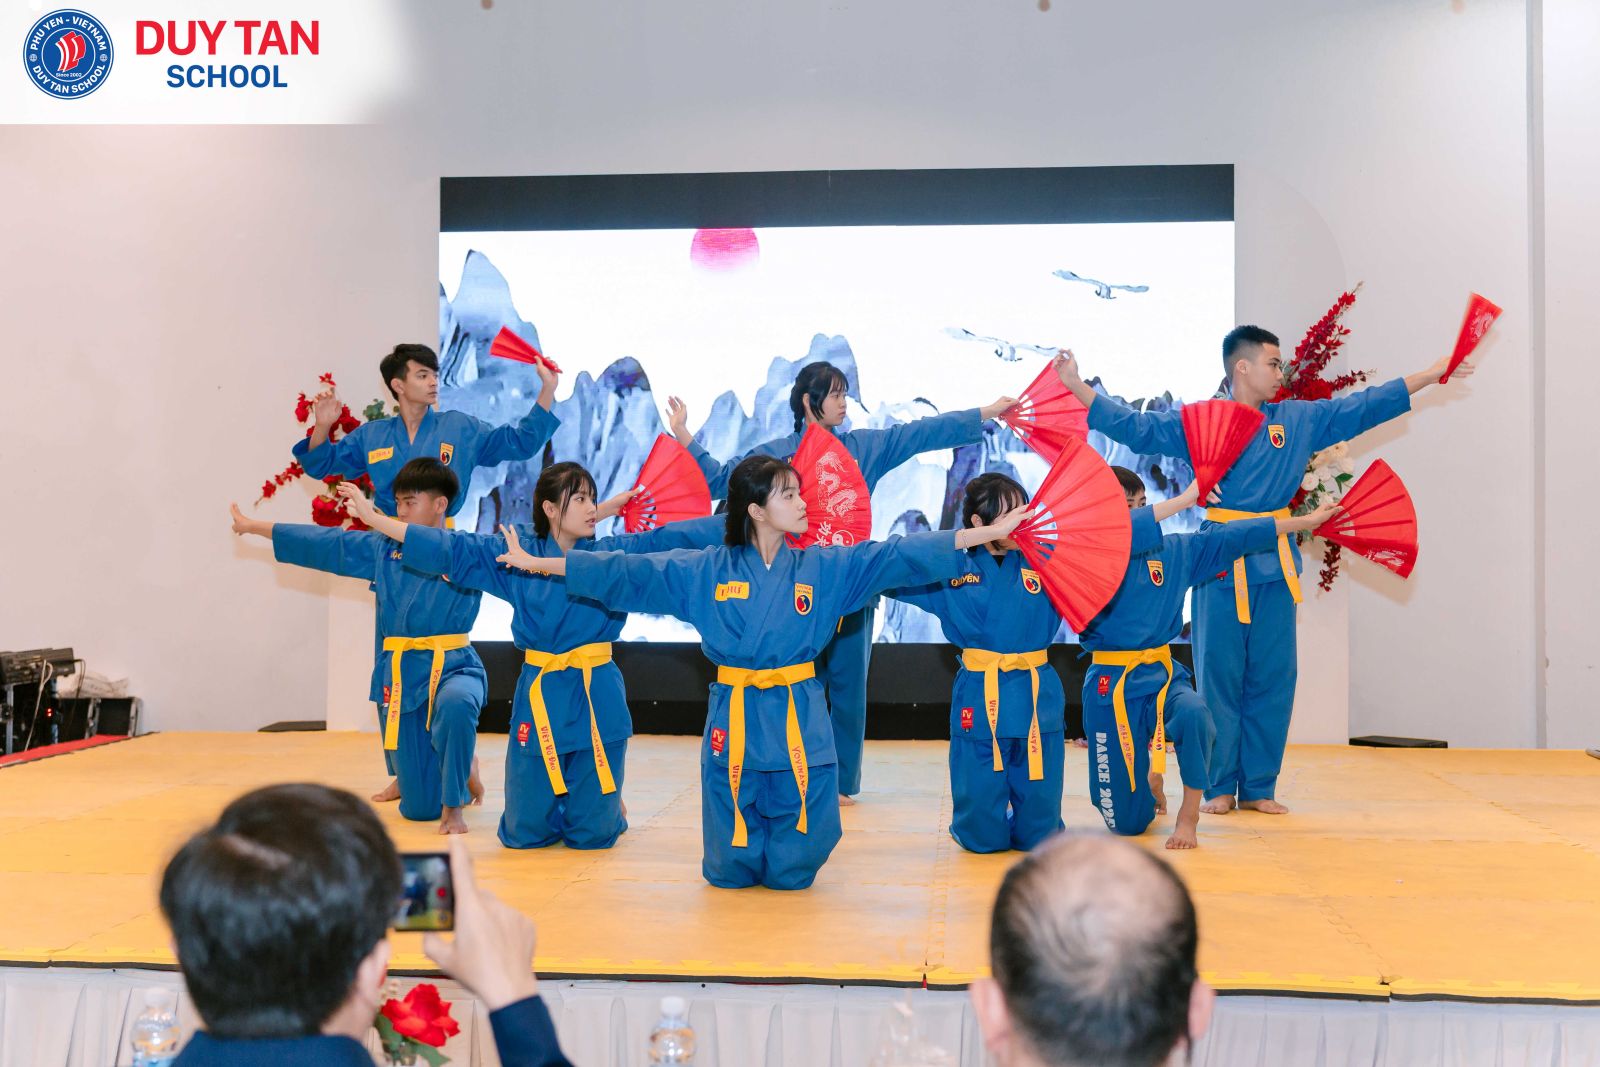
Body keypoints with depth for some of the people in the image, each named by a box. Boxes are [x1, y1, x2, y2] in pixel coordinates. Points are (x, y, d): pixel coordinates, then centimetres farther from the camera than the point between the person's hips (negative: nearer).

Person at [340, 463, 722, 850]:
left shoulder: (615, 553, 1)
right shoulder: (514, 554, 2)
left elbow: (676, 537, -3)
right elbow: (448, 547, 3)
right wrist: (373, 518, -1)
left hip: (598, 699, -1)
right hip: (539, 698, 1)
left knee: (591, 833, 2)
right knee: (525, 833, 6)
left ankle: (610, 804, 37)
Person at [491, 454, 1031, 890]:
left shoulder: (825, 568, 1)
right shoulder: (704, 571, 0)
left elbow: (903, 556, -3)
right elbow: (622, 571, 0)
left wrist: (991, 531, -9)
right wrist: (537, 563, -3)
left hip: (800, 722, 1)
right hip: (734, 720, 0)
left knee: (793, 870, 5)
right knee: (731, 870, 7)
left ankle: (784, 855, 42)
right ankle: (745, 855, 43)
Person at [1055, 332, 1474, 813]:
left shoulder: (1298, 420, 10)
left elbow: (1367, 406, 15)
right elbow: (1134, 425, -3)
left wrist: (1435, 373, 16)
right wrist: (1076, 385, -13)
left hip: (1275, 570, 3)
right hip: (1220, 568, -3)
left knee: (1272, 681, 6)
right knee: (1219, 678, 2)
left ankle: (1259, 787, 17)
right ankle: (1219, 788, 13)